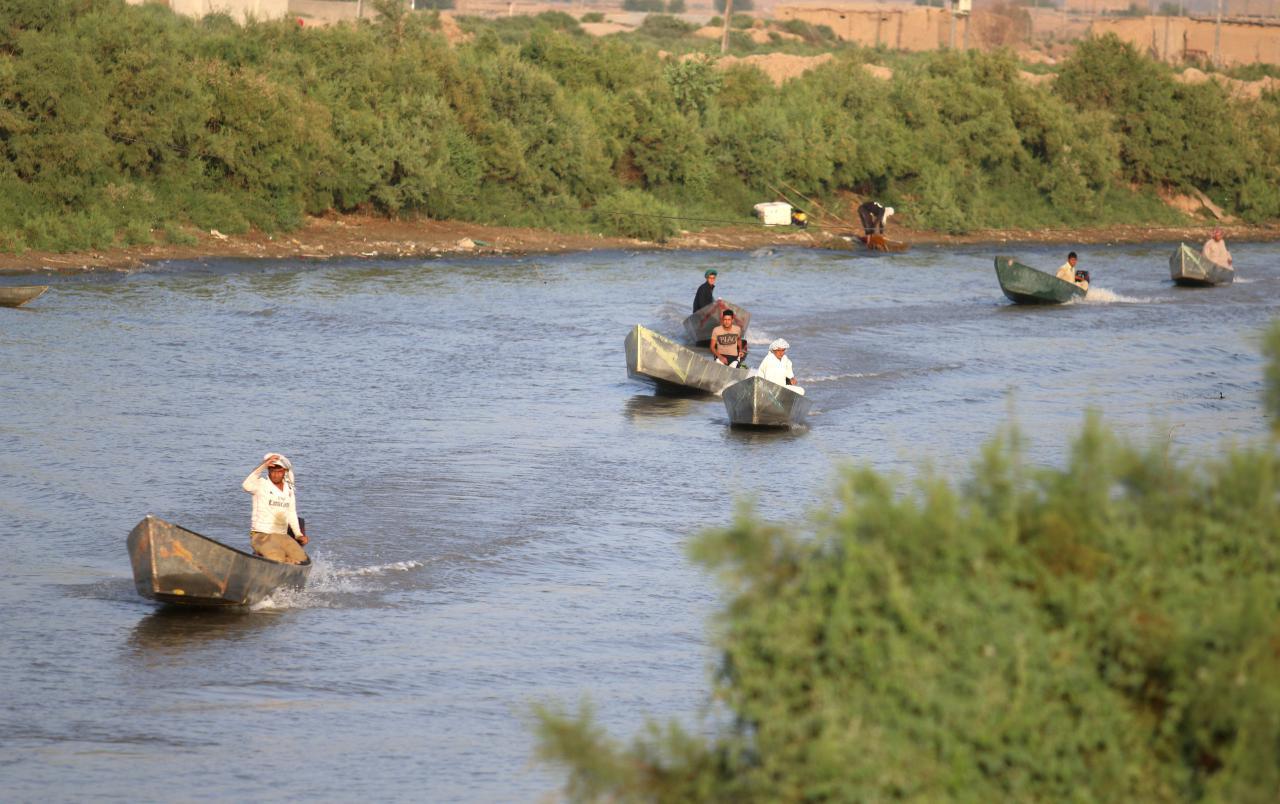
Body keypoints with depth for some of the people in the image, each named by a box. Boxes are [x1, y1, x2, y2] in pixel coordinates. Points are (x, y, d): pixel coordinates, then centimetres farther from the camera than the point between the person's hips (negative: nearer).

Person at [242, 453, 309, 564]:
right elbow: (247, 486, -29)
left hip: (282, 536, 6)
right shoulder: (261, 484, -6)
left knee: (300, 558, -18)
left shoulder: (289, 489, 13)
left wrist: (298, 534, 12)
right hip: (261, 535, -6)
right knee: (276, 558, -33)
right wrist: (263, 466, -33)